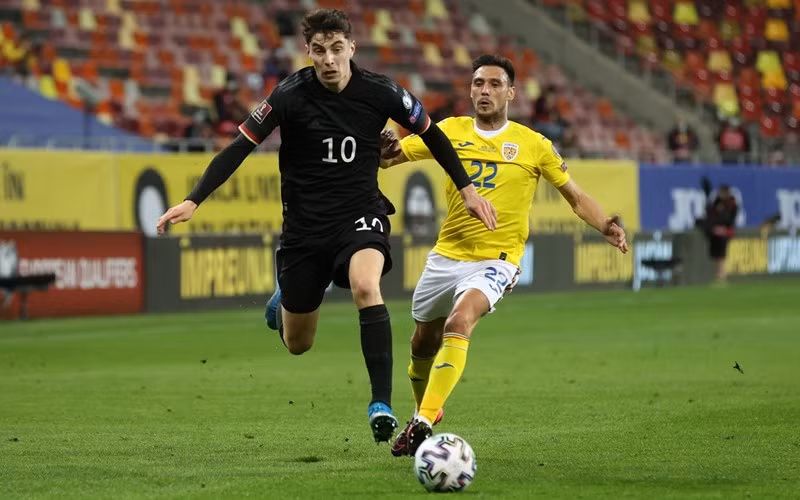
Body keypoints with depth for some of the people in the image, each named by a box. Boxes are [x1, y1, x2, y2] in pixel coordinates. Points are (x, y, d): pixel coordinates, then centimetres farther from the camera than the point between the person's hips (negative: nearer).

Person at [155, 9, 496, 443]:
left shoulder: (380, 93, -9)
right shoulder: (291, 95, -13)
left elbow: (431, 134, 8)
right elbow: (239, 149, -11)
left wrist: (467, 189, 7)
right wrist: (192, 201, -21)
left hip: (360, 216, -1)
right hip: (304, 225, 1)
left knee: (366, 286, -35)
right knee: (297, 345, 10)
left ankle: (381, 403, -32)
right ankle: (282, 301, 49)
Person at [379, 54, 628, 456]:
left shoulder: (534, 145, -1)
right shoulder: (451, 132, 2)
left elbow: (575, 196, 6)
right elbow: (391, 155, 0)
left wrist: (606, 227, -10)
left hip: (494, 261, -4)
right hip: (446, 255, 4)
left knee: (459, 322, -30)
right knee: (423, 343, 16)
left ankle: (423, 423, -29)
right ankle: (424, 411, 45)